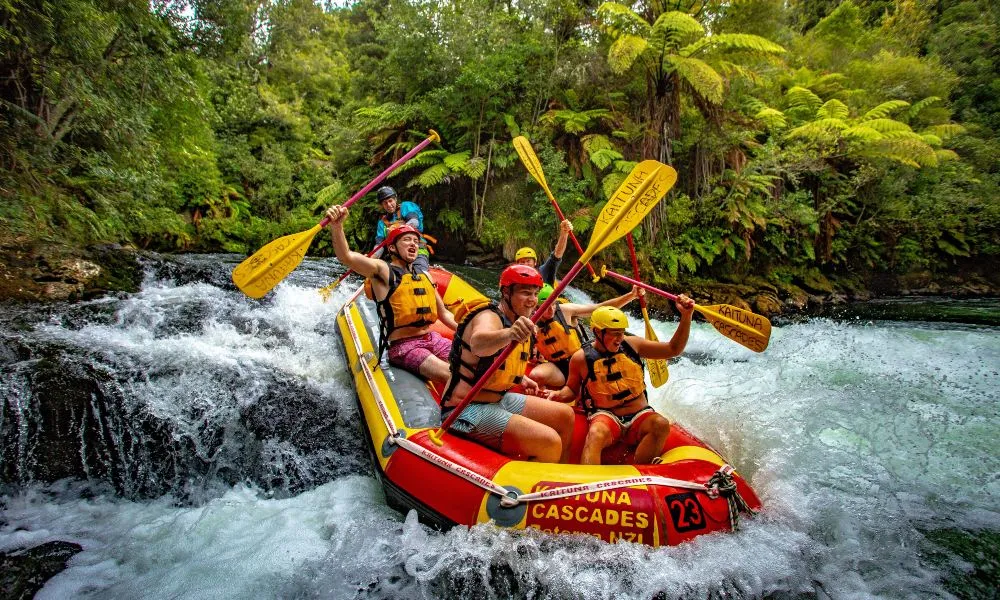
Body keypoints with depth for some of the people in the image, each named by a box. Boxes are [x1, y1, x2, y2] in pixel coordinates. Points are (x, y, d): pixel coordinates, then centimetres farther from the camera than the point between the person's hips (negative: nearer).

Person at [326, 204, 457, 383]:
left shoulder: (424, 275, 17)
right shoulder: (383, 270, -2)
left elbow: (443, 313, 23)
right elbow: (346, 256, -20)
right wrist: (337, 225, -38)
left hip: (432, 339, 7)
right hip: (403, 346, -7)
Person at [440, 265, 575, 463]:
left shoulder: (516, 322, 11)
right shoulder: (489, 317, -17)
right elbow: (478, 344, -45)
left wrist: (521, 378, 16)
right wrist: (509, 334, -63)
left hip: (499, 399, 10)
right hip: (468, 410, -10)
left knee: (565, 415, 11)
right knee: (550, 443, -22)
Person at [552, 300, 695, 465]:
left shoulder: (632, 344, 5)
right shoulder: (581, 358, 0)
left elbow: (673, 349, 5)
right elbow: (572, 390, 14)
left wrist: (686, 316, -6)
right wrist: (558, 395, -9)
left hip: (640, 415, 3)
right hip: (605, 416, -2)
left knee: (660, 424, -31)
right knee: (596, 433, -37)